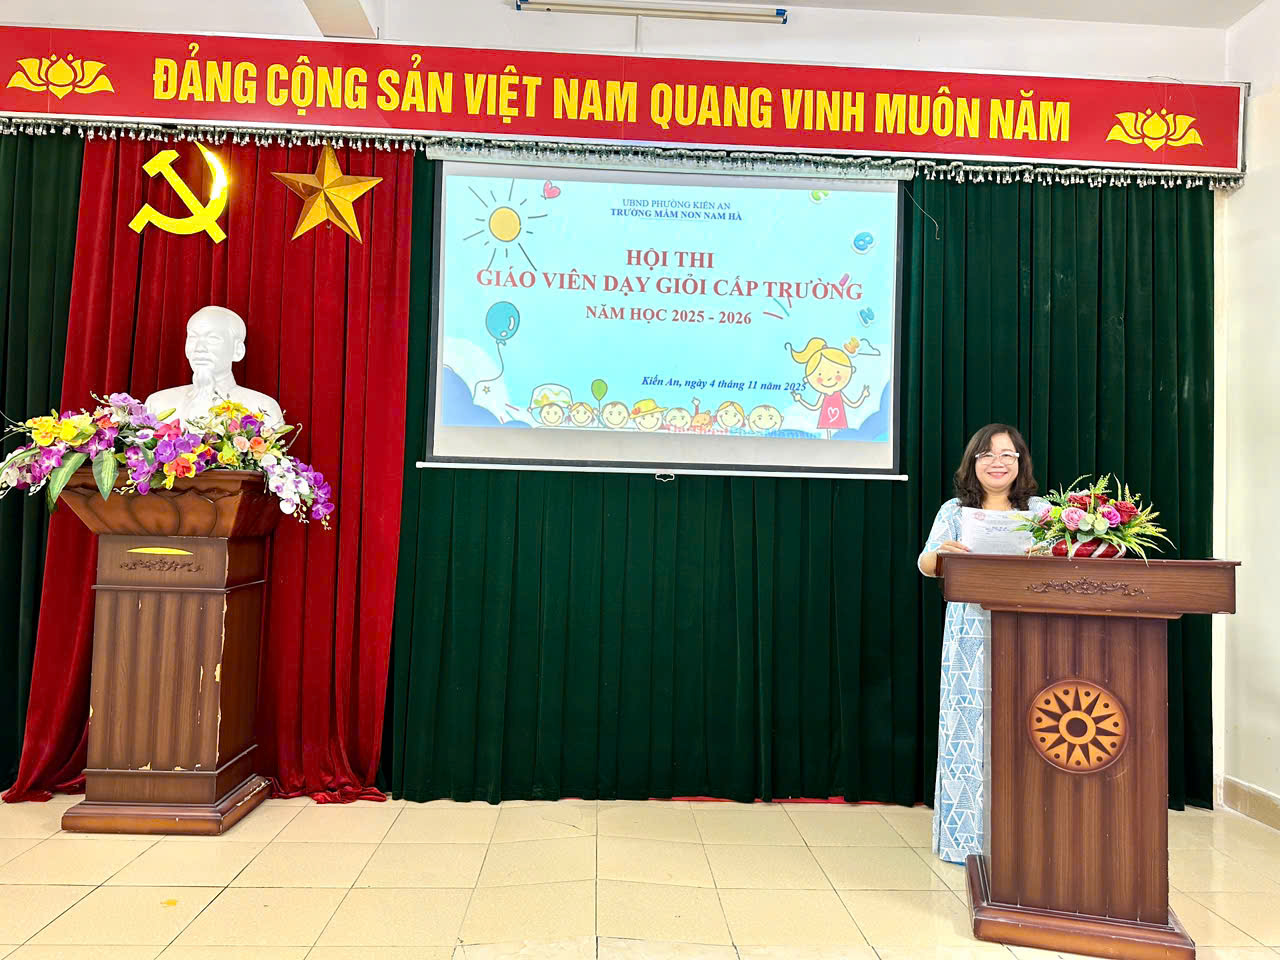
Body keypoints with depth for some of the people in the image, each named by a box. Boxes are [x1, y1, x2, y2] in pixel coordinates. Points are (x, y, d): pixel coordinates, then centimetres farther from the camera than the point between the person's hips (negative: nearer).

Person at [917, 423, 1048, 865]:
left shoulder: (1041, 510, 11)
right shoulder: (955, 511, 9)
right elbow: (926, 563, 0)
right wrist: (943, 554, -23)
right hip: (970, 637, 0)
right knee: (969, 728, 0)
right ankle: (967, 838, 10)